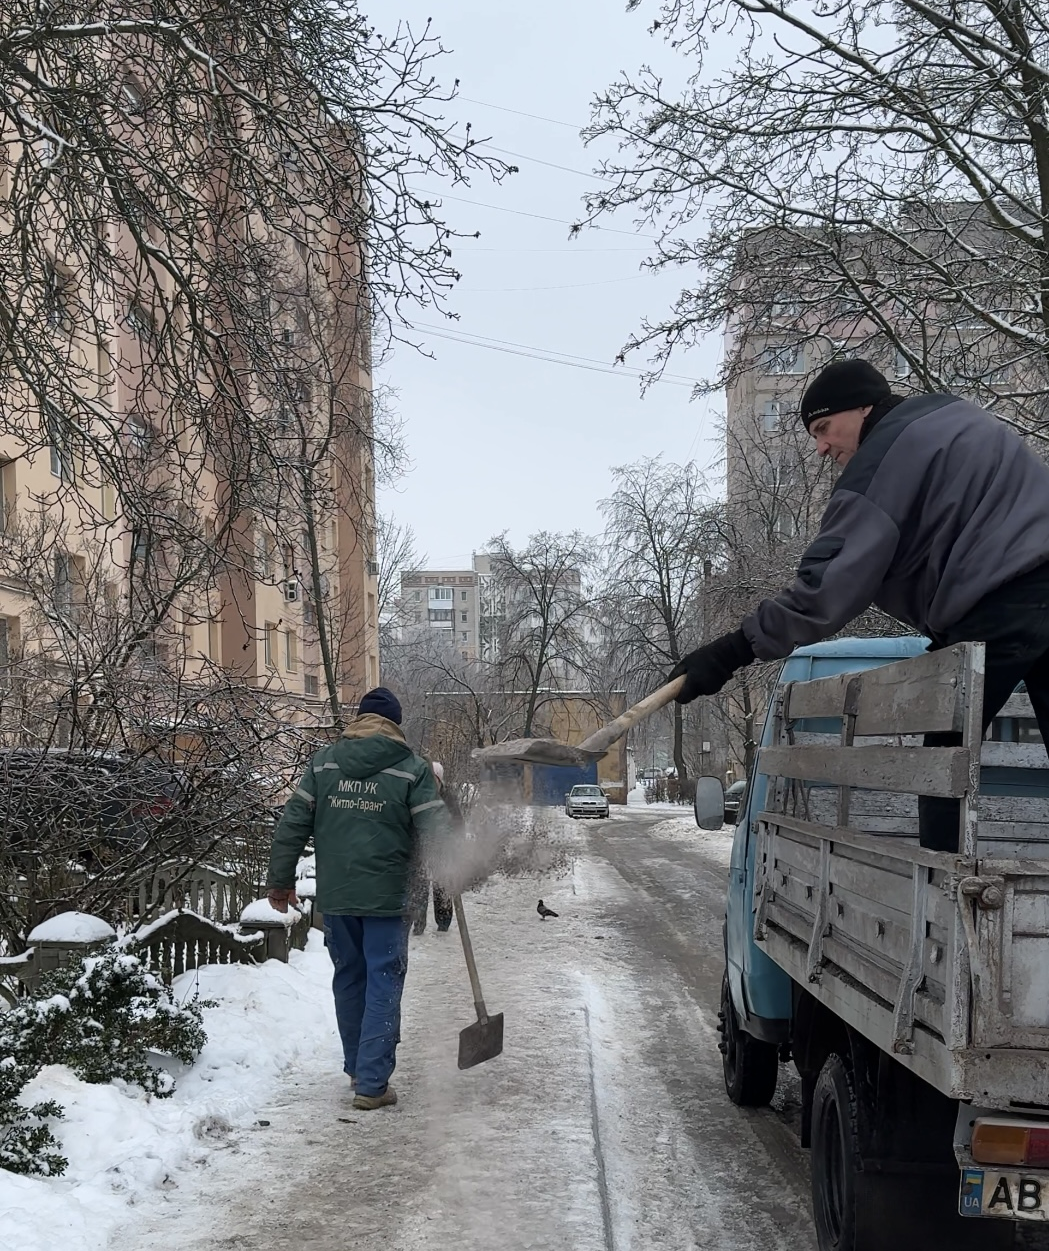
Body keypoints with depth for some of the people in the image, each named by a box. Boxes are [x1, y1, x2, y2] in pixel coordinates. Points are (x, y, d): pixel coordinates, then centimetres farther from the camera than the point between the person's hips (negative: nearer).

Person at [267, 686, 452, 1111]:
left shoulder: (323, 762, 6)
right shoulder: (412, 769, -2)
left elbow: (293, 824, 5)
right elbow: (435, 830, -7)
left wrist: (281, 879, 12)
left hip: (334, 896, 3)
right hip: (386, 897, -3)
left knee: (349, 979, 17)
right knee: (383, 985, 2)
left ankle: (358, 1068, 30)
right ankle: (372, 1084, -2)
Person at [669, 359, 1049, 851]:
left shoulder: (880, 459, -4)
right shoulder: (951, 417, 24)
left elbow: (827, 587, -14)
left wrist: (731, 652, -14)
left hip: (999, 607, -8)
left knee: (945, 758, 4)